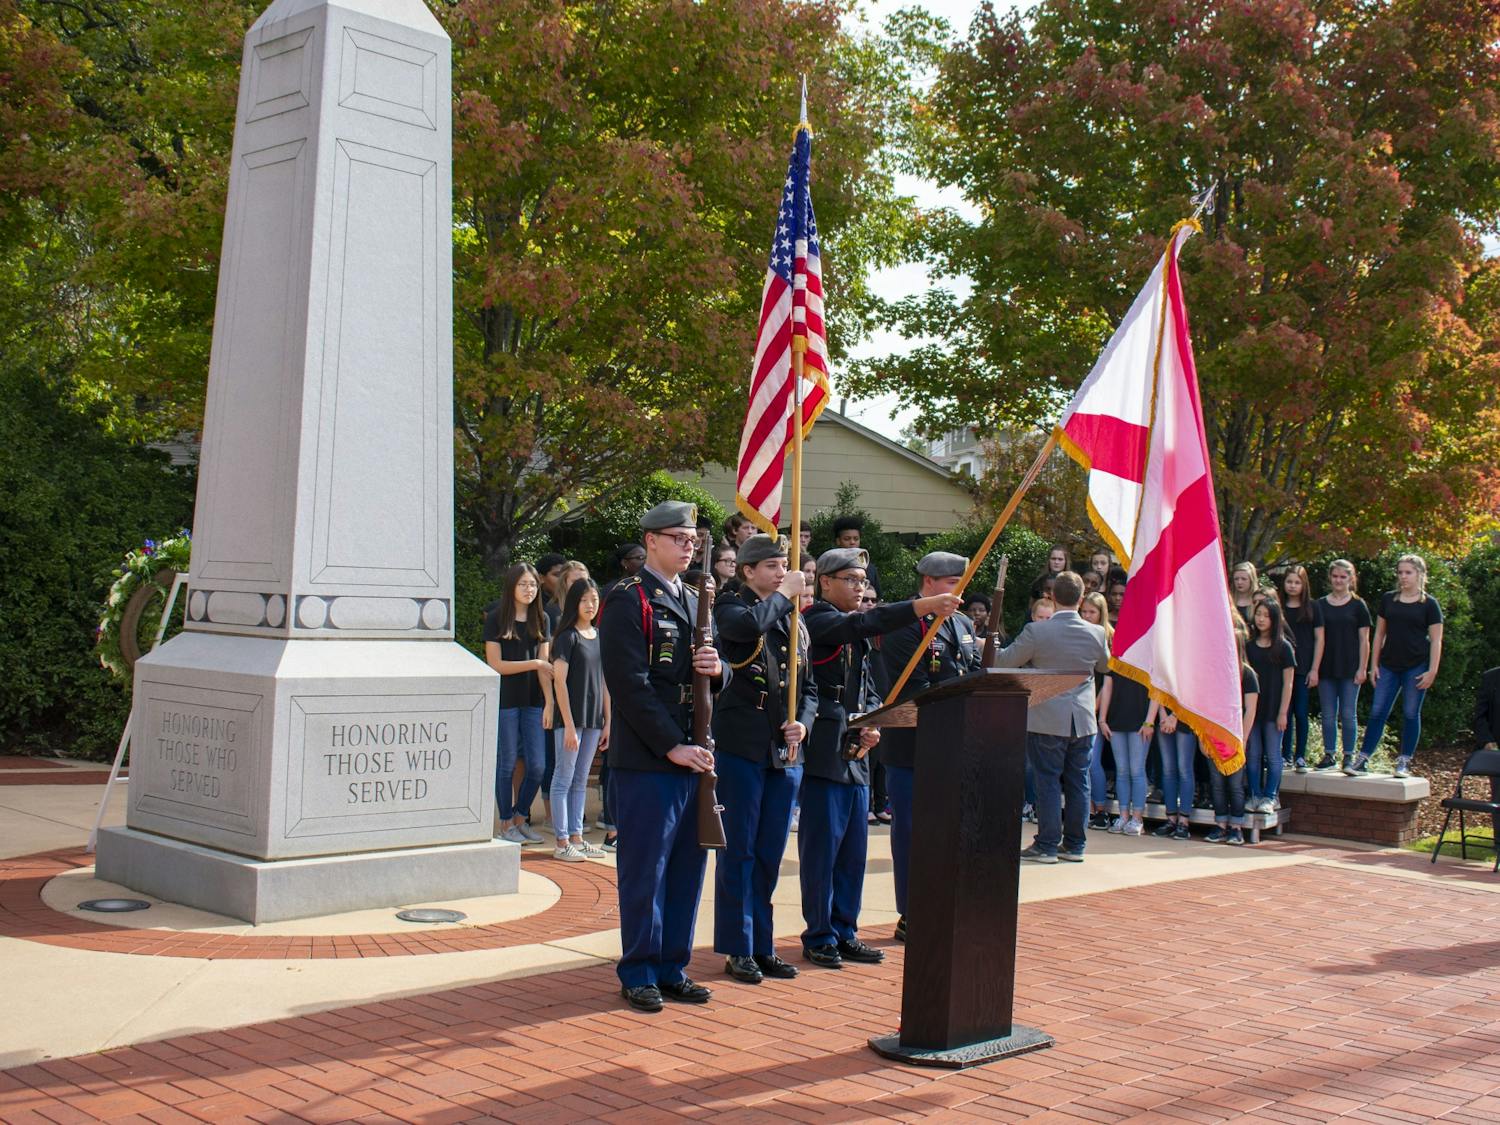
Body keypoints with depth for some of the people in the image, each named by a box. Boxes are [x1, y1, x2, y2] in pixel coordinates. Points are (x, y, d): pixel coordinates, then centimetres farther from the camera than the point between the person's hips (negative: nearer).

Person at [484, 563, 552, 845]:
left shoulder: (541, 619, 8)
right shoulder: (496, 619, -4)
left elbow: (545, 663, 3)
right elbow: (495, 664, -8)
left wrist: (550, 702, -7)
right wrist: (534, 663, -14)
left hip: (533, 700, 4)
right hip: (505, 700, -4)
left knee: (536, 765, 2)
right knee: (507, 763, 2)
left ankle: (520, 819, 20)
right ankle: (506, 824, 14)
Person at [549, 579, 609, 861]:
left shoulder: (599, 637, 11)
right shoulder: (568, 636, -8)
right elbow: (559, 681, -12)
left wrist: (608, 721, 11)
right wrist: (569, 724, -16)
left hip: (593, 720, 6)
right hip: (571, 716, -6)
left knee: (581, 781, 12)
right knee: (564, 779, -1)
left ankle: (576, 837, 18)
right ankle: (562, 843, 2)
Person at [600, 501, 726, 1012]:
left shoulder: (694, 601, 17)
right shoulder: (628, 600, -7)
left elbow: (715, 677, 21)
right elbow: (630, 684, -15)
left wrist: (718, 669, -4)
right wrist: (673, 746, -18)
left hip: (693, 757, 7)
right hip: (646, 761, -7)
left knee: (687, 868, 11)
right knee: (645, 871, 0)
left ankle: (673, 967, 22)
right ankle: (639, 974, 11)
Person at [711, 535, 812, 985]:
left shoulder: (793, 621, 17)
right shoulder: (730, 607, -1)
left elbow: (809, 686, 19)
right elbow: (748, 626, -27)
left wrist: (802, 722, 0)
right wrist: (784, 595, -11)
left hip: (785, 752, 6)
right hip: (740, 745, -6)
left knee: (769, 854, 10)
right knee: (739, 850, 0)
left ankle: (762, 946, 19)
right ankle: (738, 949, 8)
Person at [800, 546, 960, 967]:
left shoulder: (856, 633, 18)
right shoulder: (817, 621, -8)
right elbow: (865, 623, -26)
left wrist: (873, 724, 1)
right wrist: (925, 605, -34)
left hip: (857, 756, 8)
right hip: (824, 754, -8)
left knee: (854, 850, 11)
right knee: (822, 848, -2)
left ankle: (844, 933, 20)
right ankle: (819, 937, 8)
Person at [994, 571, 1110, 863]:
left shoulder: (1036, 631, -13)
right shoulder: (1097, 633, -3)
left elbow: (1004, 660, -4)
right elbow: (1106, 666, 16)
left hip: (1047, 720, -3)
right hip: (1083, 721, 3)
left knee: (1048, 782, 2)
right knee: (1078, 783, 10)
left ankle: (1047, 845, 5)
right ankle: (1074, 845, 16)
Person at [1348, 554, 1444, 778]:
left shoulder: (1429, 604, -1)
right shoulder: (1388, 599, 8)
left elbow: (1436, 640, -2)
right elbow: (1379, 634, 12)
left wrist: (1432, 671, -9)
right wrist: (1374, 664, 6)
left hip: (1416, 667, -3)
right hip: (1389, 666, 3)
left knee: (1411, 714, 3)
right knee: (1377, 712, 0)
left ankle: (1404, 762, 11)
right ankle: (1362, 760, 1)